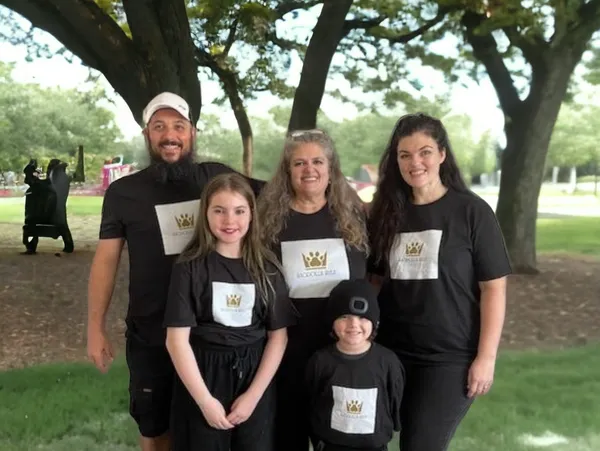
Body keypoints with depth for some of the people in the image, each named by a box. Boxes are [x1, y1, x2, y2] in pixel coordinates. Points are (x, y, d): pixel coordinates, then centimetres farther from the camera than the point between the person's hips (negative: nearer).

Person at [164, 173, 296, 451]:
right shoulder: (190, 268, -7)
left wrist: (253, 395, -9)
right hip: (202, 378, -2)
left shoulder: (267, 267, -1)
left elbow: (278, 336, -1)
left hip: (255, 378, 2)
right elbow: (177, 339, -10)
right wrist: (205, 400, -13)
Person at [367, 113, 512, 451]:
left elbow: (494, 288, -8)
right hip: (392, 353, 5)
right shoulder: (388, 212, 5)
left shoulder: (472, 211, -7)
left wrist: (486, 357, -12)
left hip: (451, 358, -4)